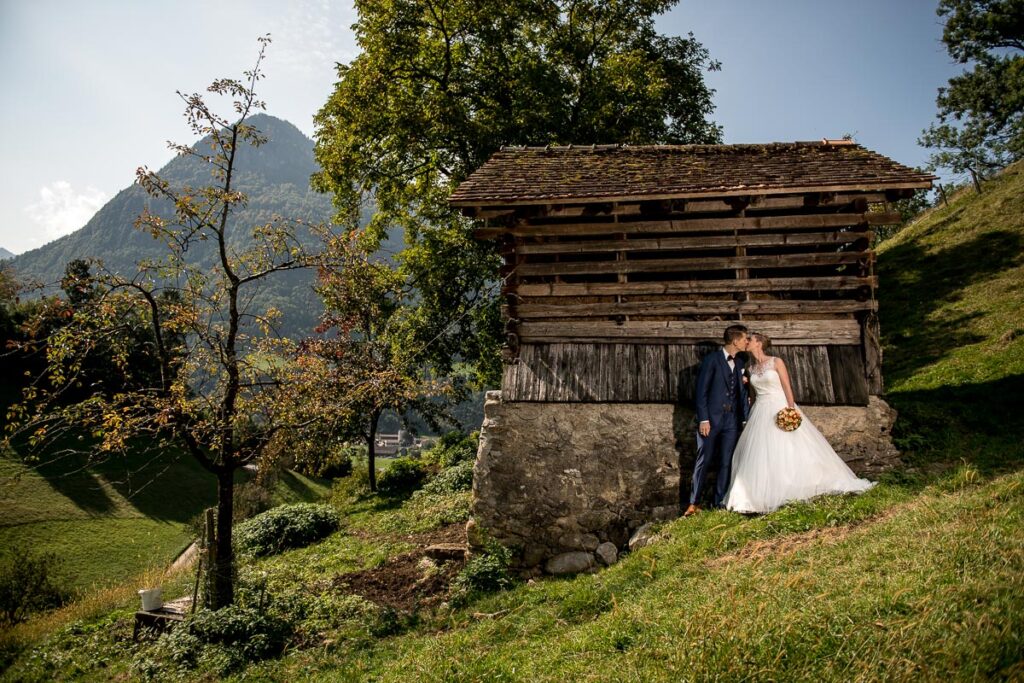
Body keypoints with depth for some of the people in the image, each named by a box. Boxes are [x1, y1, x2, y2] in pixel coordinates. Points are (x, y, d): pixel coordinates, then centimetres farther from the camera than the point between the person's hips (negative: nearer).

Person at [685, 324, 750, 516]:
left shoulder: (739, 362, 13)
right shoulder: (711, 359, -6)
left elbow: (742, 392, 15)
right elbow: (701, 390, -10)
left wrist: (746, 418, 8)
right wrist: (703, 419, -15)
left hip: (732, 420, 6)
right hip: (711, 418, -6)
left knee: (726, 463, 7)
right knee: (704, 461, -2)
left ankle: (719, 503, 16)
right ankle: (694, 503, 6)